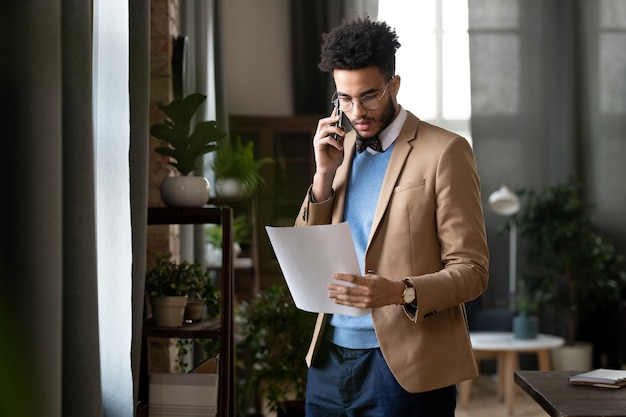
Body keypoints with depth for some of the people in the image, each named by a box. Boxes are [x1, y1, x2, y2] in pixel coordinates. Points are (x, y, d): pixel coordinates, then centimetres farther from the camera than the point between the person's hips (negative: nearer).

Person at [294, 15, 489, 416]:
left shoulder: (445, 152, -8)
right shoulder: (339, 149, 11)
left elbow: (472, 270, -11)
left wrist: (401, 292, -28)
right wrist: (324, 174, -4)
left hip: (404, 365, -5)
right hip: (331, 356, 6)